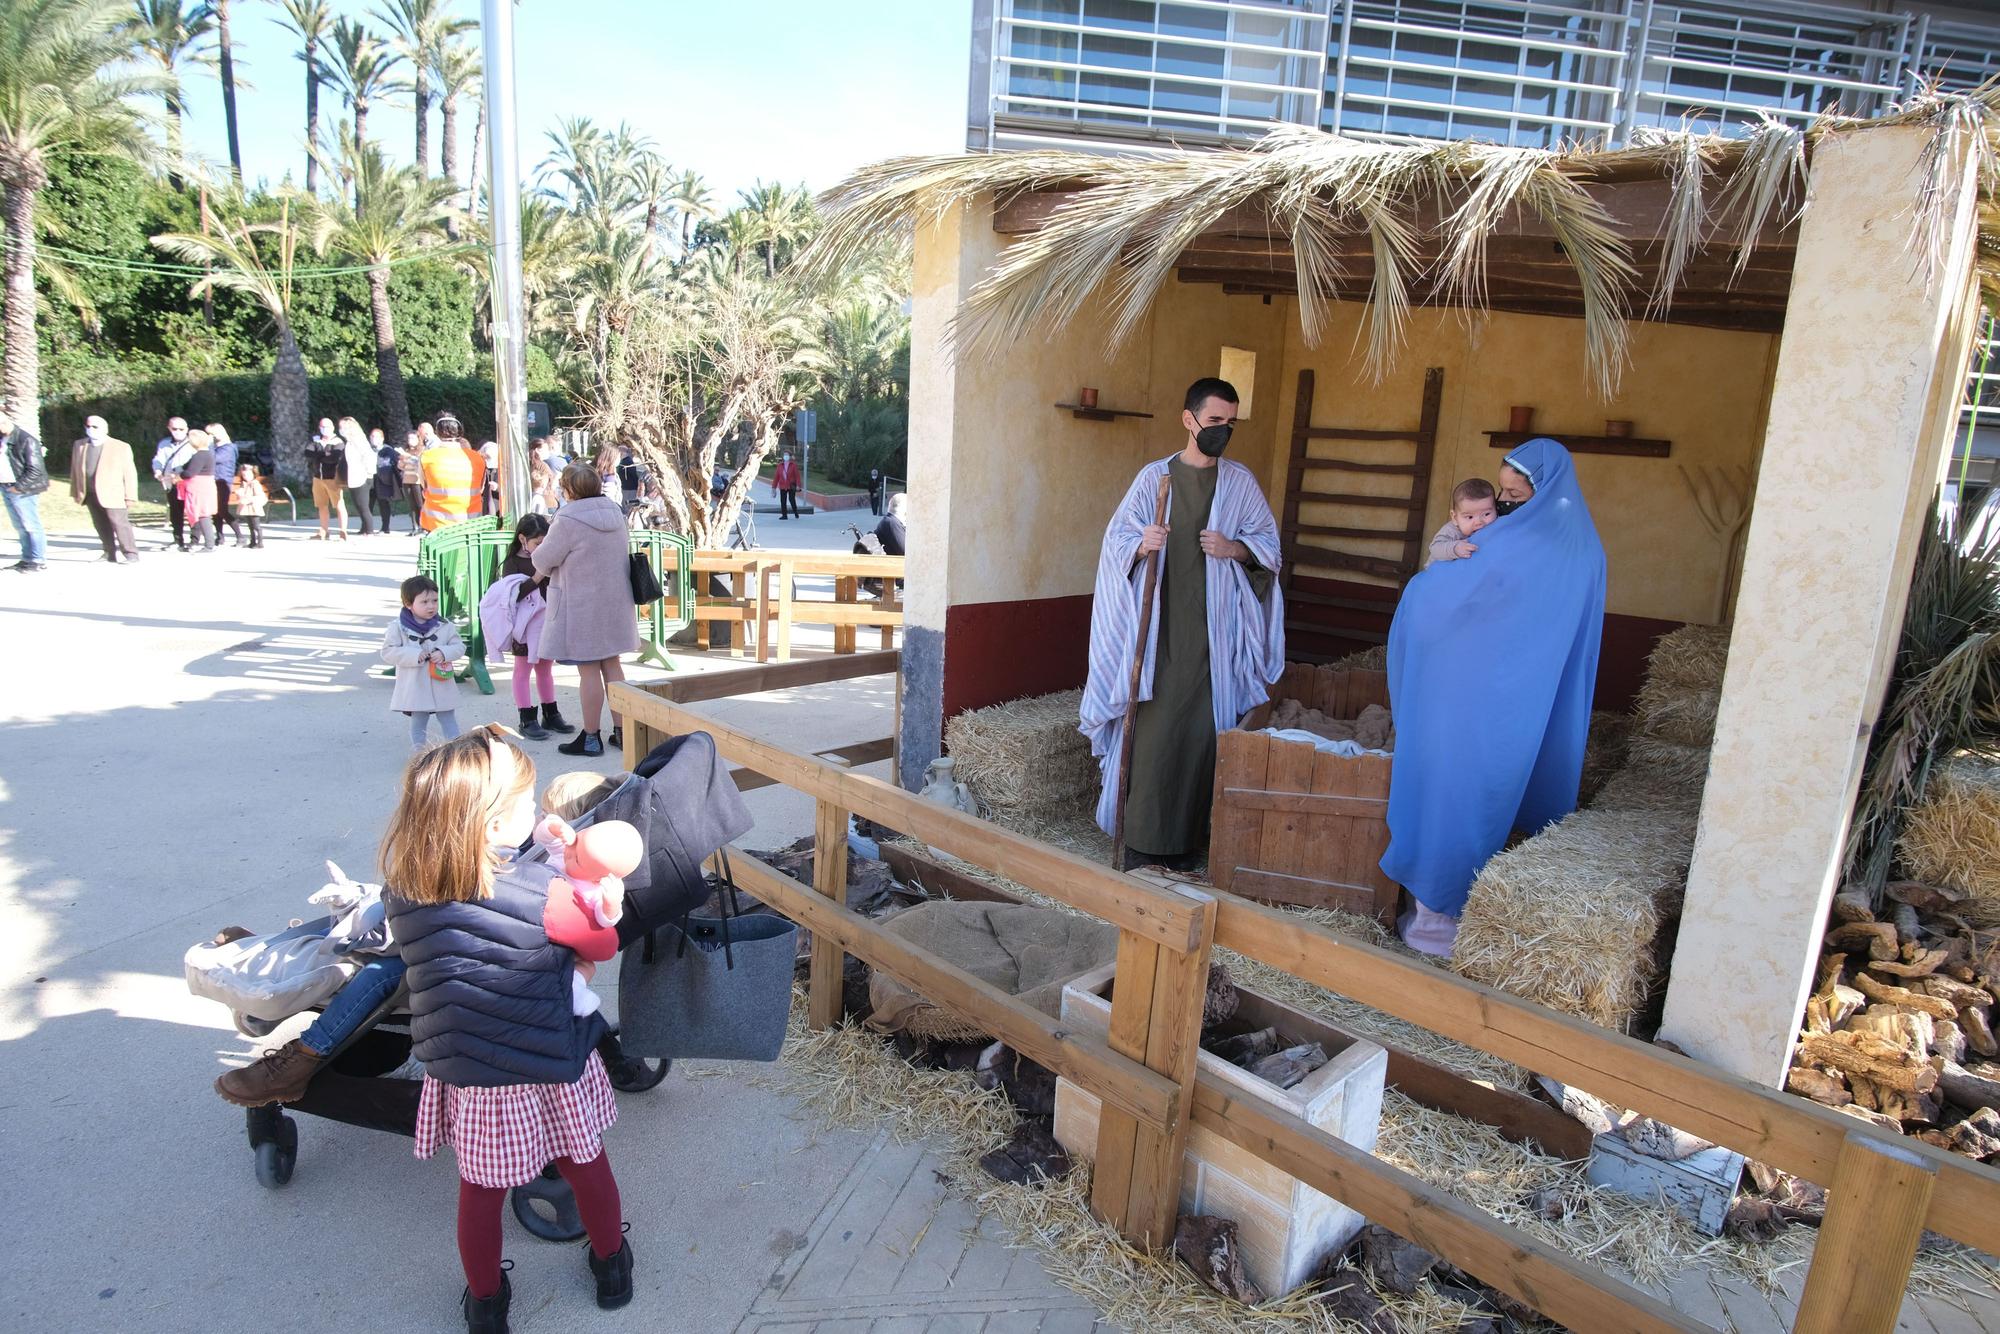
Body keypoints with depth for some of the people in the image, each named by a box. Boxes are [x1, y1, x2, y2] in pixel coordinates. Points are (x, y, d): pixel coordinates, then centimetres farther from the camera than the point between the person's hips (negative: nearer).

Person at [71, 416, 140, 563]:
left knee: (119, 524, -7)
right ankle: (111, 555, 15)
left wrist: (130, 496, -8)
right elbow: (75, 470, 15)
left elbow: (129, 473, -4)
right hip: (91, 495, 5)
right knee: (102, 527, 8)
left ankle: (131, 554, -2)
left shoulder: (121, 447, -3)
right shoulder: (79, 446, 11)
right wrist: (76, 493, 12)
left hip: (113, 495, -5)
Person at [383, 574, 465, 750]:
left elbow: (459, 647, 1)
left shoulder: (445, 626, -2)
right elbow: (388, 652, -9)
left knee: (449, 721, 9)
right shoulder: (398, 627, -7)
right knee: (418, 724, 13)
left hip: (442, 686, 1)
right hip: (415, 688, -1)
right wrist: (414, 655, -21)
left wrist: (443, 653, -19)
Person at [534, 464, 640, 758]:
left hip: (582, 606, -7)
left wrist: (545, 570, 13)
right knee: (611, 665, 14)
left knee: (588, 670, 0)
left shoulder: (569, 520, -18)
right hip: (614, 601, 7)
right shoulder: (615, 514, 5)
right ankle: (620, 731, 20)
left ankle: (590, 738, 8)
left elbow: (543, 560, -11)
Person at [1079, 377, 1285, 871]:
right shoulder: (1154, 476, 4)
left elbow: (1269, 543, 11)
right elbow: (1116, 539, 3)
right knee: (1152, 730, -4)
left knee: (1201, 732, 1)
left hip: (1213, 631, 1)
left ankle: (1186, 838, 13)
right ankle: (1141, 836, 7)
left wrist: (1235, 548, -10)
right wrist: (1140, 546, -19)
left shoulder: (1241, 482, 7)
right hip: (1159, 628, -1)